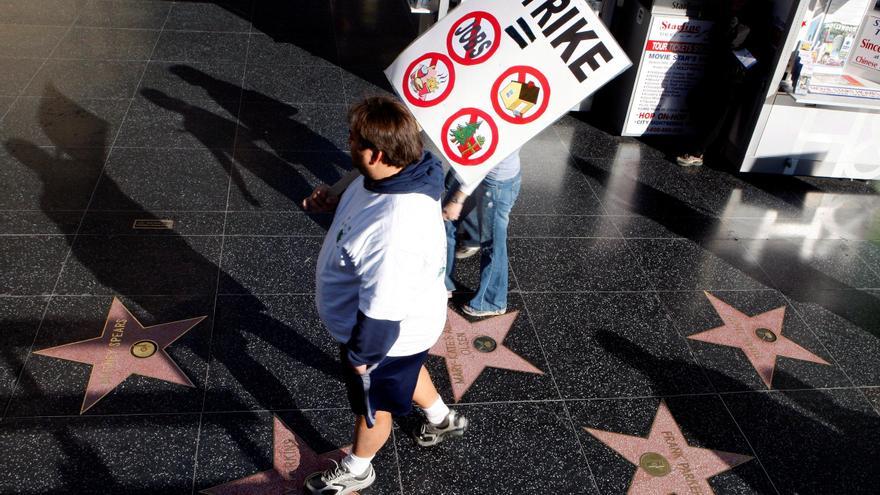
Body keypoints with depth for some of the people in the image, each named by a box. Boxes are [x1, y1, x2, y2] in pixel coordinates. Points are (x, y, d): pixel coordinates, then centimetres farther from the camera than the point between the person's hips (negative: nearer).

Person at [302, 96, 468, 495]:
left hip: (388, 332, -8)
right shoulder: (398, 172, -15)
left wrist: (361, 354, -16)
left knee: (373, 405, 21)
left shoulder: (396, 230, -44)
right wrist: (334, 203, -8)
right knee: (404, 371, 35)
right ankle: (442, 418, 64)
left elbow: (383, 311, -32)